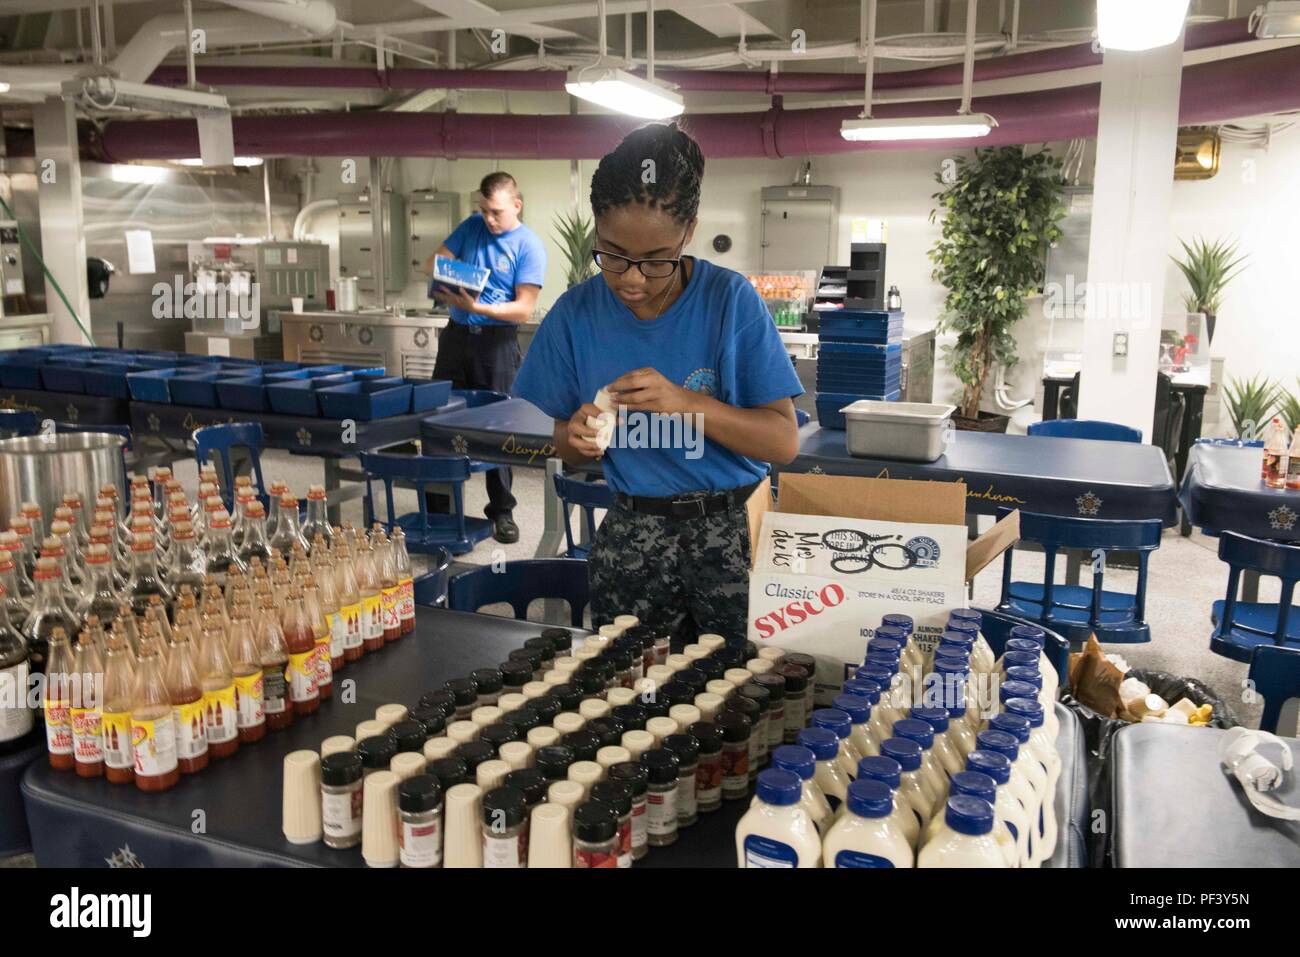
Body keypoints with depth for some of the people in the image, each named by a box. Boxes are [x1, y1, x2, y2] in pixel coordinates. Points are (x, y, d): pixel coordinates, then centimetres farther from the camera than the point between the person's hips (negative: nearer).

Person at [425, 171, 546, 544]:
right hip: (456, 335, 5)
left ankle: (501, 510, 11)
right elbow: (433, 262, 9)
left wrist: (477, 307, -26)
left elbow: (523, 309, -13)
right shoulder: (471, 226, 8)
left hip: (497, 342, -5)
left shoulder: (530, 246, -7)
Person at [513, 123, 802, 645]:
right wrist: (577, 438, -16)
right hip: (632, 536, 2)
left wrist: (685, 402, -24)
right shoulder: (575, 313, -1)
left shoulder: (731, 300, -9)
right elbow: (556, 443, 7)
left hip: (734, 529, -2)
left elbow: (784, 440, -11)